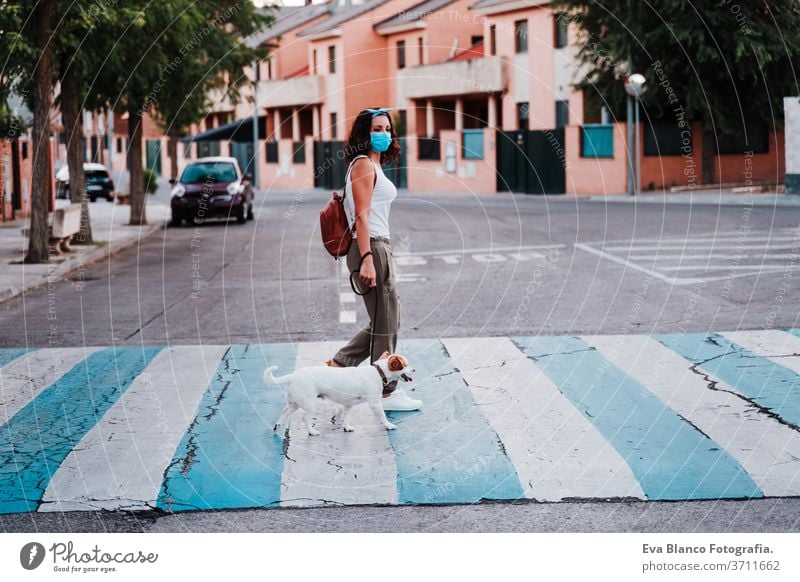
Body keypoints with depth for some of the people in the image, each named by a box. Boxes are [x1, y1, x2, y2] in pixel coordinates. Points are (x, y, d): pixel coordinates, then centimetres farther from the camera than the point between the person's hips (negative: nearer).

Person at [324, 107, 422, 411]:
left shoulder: (372, 166, 19)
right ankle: (386, 392, 6)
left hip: (380, 247, 10)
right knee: (385, 323, -2)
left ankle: (337, 365, 19)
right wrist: (367, 260, -24)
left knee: (387, 320, 15)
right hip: (371, 248, -10)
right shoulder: (364, 164, -11)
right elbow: (361, 216, -18)